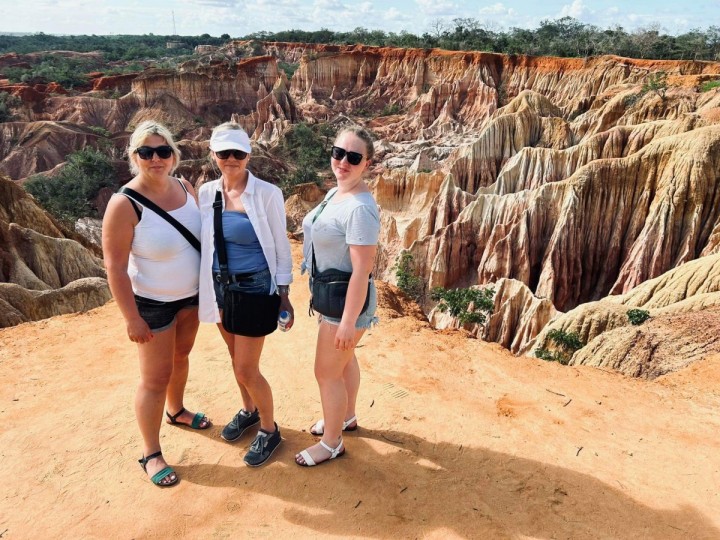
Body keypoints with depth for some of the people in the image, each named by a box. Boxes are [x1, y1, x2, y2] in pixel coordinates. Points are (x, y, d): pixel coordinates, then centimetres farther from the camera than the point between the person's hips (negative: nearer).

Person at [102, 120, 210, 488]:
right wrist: (132, 318, -20)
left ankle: (176, 411, 52)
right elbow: (115, 268, -21)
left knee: (181, 355, 25)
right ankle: (151, 454, 22)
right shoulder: (125, 204, -24)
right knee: (156, 378, 3)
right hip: (154, 304, -6)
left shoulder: (185, 188, -5)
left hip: (191, 294, 6)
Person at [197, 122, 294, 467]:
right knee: (237, 359, 20)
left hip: (254, 286, -5)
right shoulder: (206, 193, 1)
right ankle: (249, 411, 44)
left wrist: (284, 294, -7)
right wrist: (205, 288, 11)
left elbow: (280, 246, -7)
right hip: (219, 285, 5)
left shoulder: (267, 194, -12)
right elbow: (203, 242, 10)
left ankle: (269, 430, 21)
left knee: (246, 369, -2)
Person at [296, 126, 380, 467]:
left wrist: (348, 321, -24)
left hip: (346, 299, -10)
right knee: (343, 360, 25)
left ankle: (332, 443, 26)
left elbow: (361, 271, -27)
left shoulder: (360, 208, -27)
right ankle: (346, 417, 48)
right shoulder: (334, 193, 4)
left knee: (327, 372, 4)